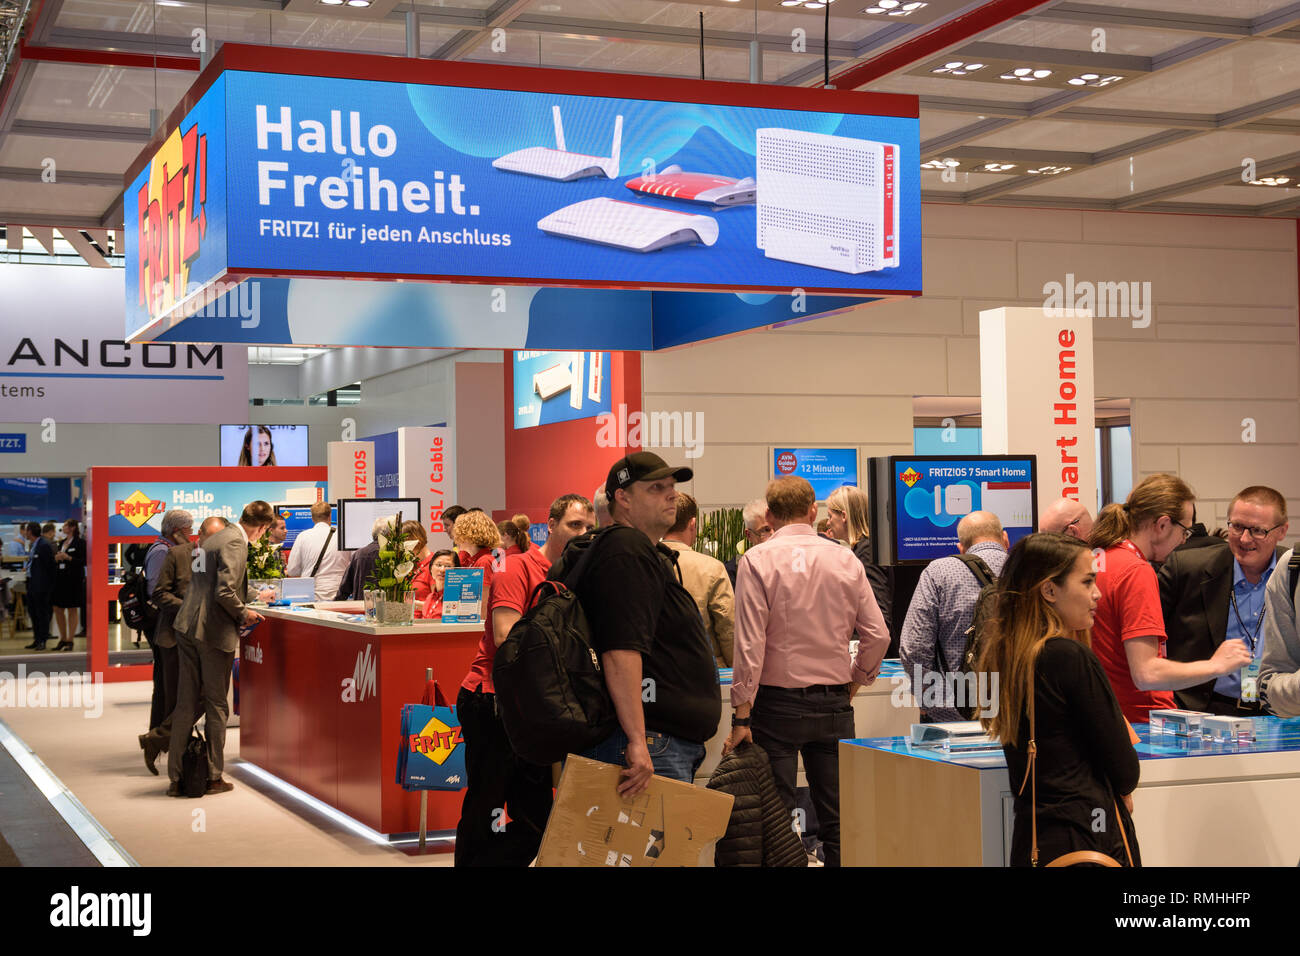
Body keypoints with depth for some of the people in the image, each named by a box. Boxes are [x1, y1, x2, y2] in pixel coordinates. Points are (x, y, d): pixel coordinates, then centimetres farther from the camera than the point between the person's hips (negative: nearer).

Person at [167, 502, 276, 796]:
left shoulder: (215, 538, 17)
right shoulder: (235, 543, -13)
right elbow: (224, 592, -23)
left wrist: (256, 595, 46)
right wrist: (244, 614, -6)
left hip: (187, 628, 8)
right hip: (213, 631, -8)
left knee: (185, 704, 10)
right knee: (216, 706, 4)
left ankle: (177, 777, 13)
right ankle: (212, 777, 12)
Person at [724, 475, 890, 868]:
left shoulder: (757, 560, -7)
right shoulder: (845, 560, 2)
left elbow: (749, 643, -12)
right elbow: (878, 635, 2)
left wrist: (742, 715, -9)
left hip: (777, 701, -3)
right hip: (834, 703, 3)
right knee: (838, 818, 7)